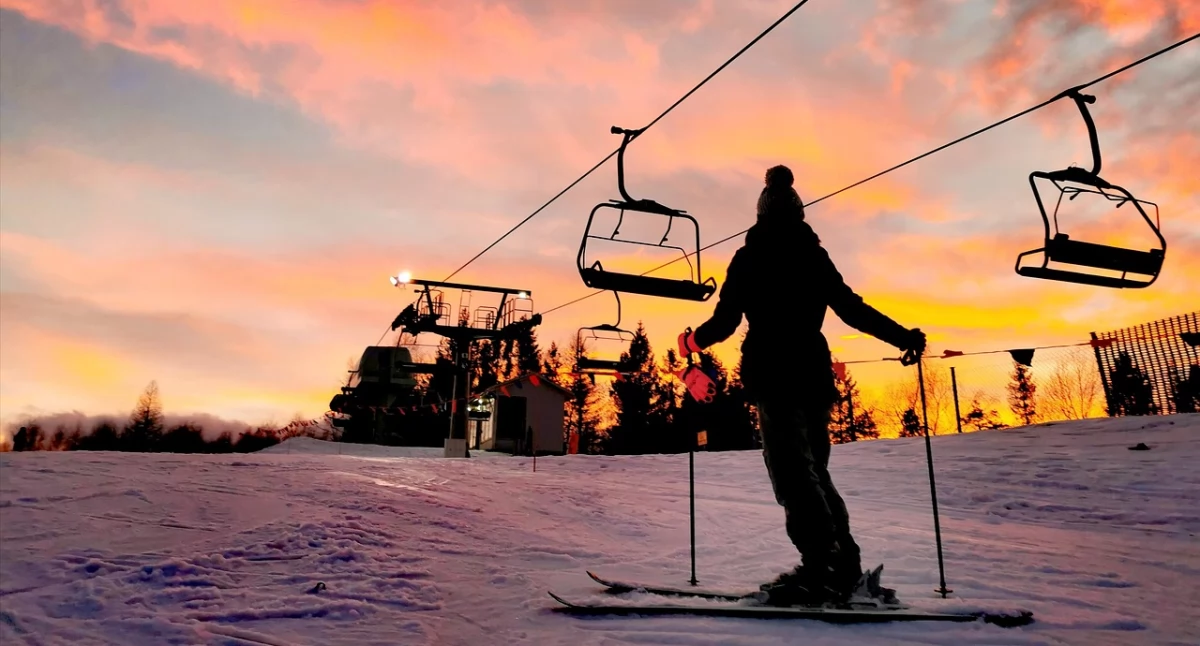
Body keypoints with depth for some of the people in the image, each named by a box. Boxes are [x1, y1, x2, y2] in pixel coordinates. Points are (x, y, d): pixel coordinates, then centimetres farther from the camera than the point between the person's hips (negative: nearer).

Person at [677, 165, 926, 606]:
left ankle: (824, 565, -19)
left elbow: (726, 321, 0)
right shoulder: (815, 256, 12)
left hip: (771, 372, -5)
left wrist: (692, 342, 18)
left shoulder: (749, 256, 3)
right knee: (813, 470, 14)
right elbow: (852, 309, 8)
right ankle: (847, 567, 12)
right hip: (814, 371, 5)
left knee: (792, 471, -9)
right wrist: (902, 337, 17)